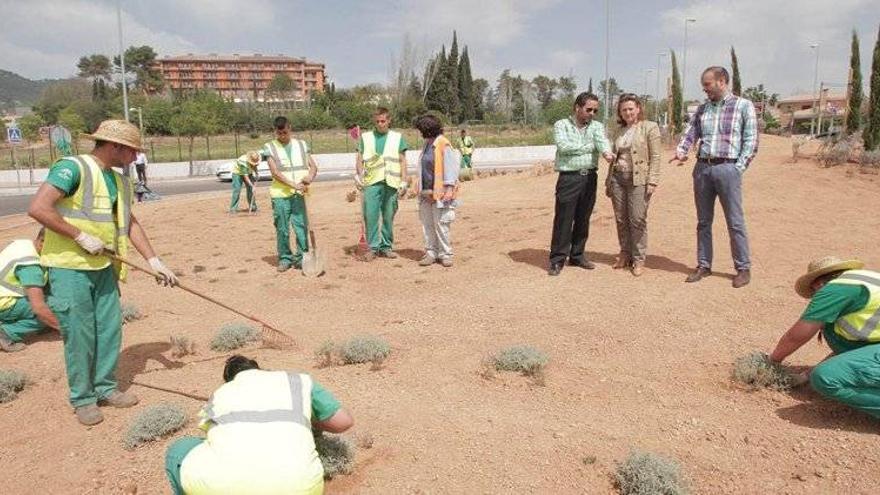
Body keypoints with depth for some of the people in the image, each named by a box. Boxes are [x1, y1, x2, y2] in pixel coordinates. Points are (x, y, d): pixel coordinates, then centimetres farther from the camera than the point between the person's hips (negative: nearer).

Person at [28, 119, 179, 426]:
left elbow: (130, 223, 16)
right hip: (69, 267, -7)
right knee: (79, 335, 2)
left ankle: (105, 388, 27)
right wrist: (82, 237, -20)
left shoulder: (120, 181, 10)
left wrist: (154, 261, 10)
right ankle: (82, 398, 17)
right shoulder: (73, 168, -14)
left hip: (103, 267, 7)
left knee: (110, 329, 11)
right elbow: (38, 208, -22)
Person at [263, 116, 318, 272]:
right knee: (282, 229, 2)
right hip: (280, 195, -2)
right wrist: (294, 185, -19)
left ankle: (302, 258, 10)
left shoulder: (301, 144, 11)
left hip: (299, 194, 2)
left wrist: (310, 177, -16)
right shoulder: (270, 147, 2)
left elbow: (313, 166, 8)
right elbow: (275, 172, -7)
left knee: (302, 226, 0)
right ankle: (285, 258, 14)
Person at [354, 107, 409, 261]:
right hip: (371, 182, 0)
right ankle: (373, 247, 2)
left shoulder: (398, 137, 12)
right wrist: (358, 175, -7)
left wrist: (403, 182, 1)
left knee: (388, 216, 3)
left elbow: (402, 161, 10)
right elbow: (359, 158, 11)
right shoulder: (365, 137, 14)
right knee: (370, 215, -7)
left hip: (391, 183, 0)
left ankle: (386, 246, 14)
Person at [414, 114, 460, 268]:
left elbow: (451, 167, -14)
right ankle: (431, 252, 17)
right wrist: (420, 188, 19)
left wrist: (449, 187, -19)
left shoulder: (443, 144, -12)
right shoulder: (427, 144, 14)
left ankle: (445, 254, 8)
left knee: (440, 224, -4)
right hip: (426, 192, 8)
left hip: (439, 193, -8)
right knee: (427, 224, 9)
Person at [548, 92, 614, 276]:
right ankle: (557, 259, 2)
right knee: (563, 220, -4)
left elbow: (601, 140, -12)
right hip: (569, 178, -4)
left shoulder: (597, 126, 10)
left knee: (583, 219, 11)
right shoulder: (561, 125, 2)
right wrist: (590, 147, -8)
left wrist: (606, 151, -35)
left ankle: (577, 255, 23)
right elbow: (563, 146, -16)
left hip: (589, 177, 4)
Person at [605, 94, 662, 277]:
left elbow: (655, 157, -6)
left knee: (637, 220, -6)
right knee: (621, 219, 6)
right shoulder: (620, 131, 17)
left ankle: (638, 260, 2)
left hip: (638, 180, -5)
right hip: (618, 178, 5)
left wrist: (652, 181, -13)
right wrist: (609, 181, 18)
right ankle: (625, 255, 18)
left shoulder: (650, 127, -1)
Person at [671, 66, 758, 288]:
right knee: (703, 221, 9)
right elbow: (691, 133, 8)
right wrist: (681, 150, -13)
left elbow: (751, 141, -2)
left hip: (727, 168, -5)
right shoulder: (702, 109, 15)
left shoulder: (743, 106, 2)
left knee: (735, 222, -1)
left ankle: (743, 268, 9)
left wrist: (739, 168, -9)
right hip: (702, 168, 5)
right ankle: (703, 265, 18)